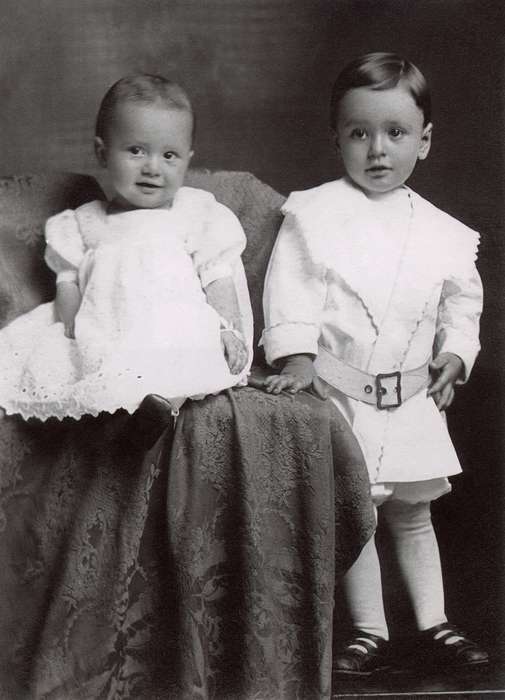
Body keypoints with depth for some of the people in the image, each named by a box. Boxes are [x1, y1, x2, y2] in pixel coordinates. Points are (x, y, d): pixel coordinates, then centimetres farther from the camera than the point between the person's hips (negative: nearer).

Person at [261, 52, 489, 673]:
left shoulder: (442, 232, 3)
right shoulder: (314, 214, -6)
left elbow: (463, 299, 15)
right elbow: (291, 289, -10)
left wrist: (455, 352, 1)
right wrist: (297, 356, -19)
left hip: (413, 400, 3)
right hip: (338, 390, -2)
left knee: (412, 513, 15)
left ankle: (434, 624, 28)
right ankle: (369, 632, 20)